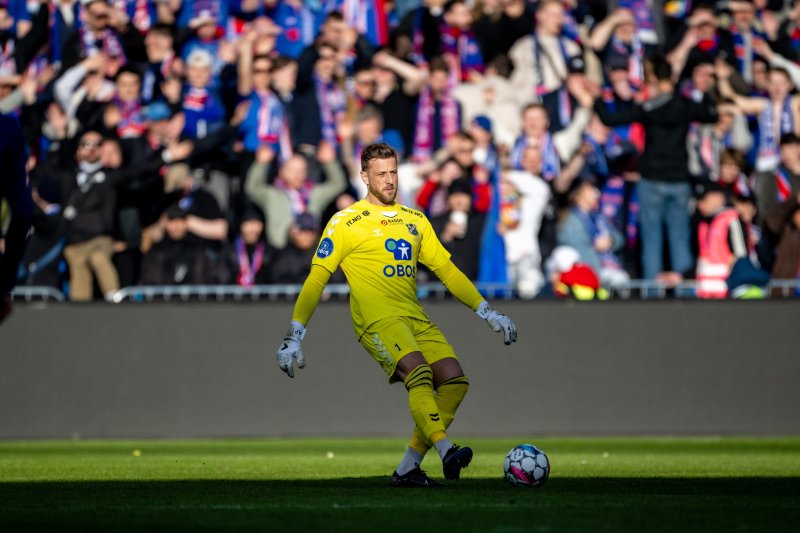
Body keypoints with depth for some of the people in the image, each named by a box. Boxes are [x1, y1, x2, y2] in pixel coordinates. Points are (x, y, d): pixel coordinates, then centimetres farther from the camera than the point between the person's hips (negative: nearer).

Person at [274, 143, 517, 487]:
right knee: (419, 372, -30)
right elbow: (317, 279, 3)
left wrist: (487, 312, 17)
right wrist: (294, 335, -3)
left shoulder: (415, 221, 20)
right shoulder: (346, 223, 4)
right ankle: (446, 451, -42)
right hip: (378, 320, -6)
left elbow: (447, 270, 23)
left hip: (416, 319, 6)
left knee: (454, 380, -12)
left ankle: (407, 469, -8)